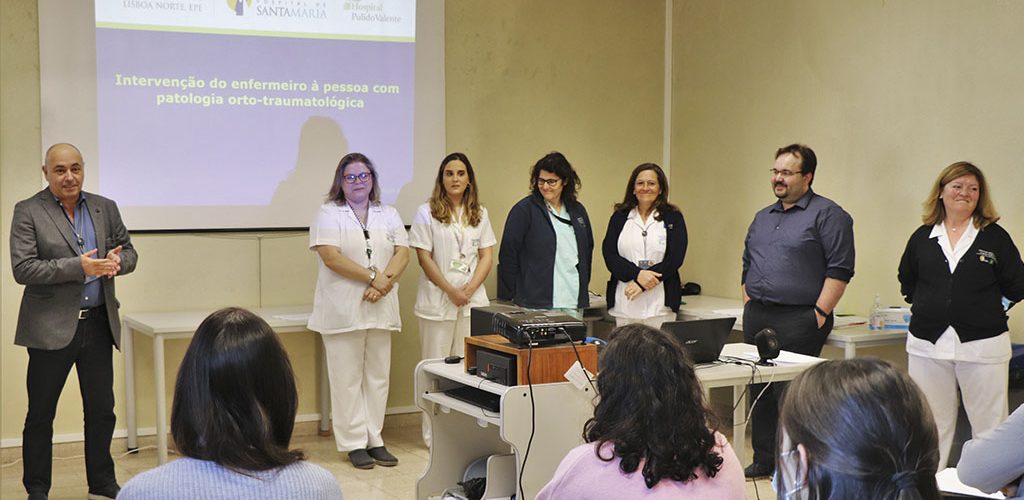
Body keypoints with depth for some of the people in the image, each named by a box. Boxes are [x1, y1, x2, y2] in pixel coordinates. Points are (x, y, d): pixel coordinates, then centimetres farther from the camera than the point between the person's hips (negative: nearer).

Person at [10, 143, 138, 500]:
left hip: (98, 324, 4)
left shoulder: (105, 208, 8)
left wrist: (117, 261, -11)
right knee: (41, 415, 7)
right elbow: (22, 268, -13)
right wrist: (79, 267, -21)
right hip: (52, 327, -4)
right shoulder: (28, 212, -5)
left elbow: (128, 250, 13)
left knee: (101, 411, 11)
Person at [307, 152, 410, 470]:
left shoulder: (389, 215, 15)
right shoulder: (329, 214, 1)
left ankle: (375, 440, 14)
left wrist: (384, 282, -13)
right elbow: (331, 257, -12)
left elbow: (402, 254, 5)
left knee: (378, 377, 7)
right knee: (348, 378, -1)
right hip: (342, 310, -4)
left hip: (380, 308, 4)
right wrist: (373, 276, -15)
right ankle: (354, 443, 6)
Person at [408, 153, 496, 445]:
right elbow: (424, 258, -5)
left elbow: (486, 257, 8)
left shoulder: (480, 214, 12)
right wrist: (451, 290, -11)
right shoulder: (428, 212, 1)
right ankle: (433, 433, 7)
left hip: (474, 300, 3)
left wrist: (469, 289, -8)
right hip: (438, 300, -3)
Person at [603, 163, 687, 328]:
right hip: (624, 302, 2)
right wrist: (638, 274, -14)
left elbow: (675, 258, -3)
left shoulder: (673, 217, 7)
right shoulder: (620, 217, 12)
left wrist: (642, 284, -11)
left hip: (660, 304, -2)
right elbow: (609, 254, 2)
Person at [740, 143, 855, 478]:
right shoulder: (763, 218, 19)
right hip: (757, 318, 7)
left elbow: (839, 270, -11)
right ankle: (764, 461, 20)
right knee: (760, 391, 10)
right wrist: (748, 303, 15)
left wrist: (820, 314, -15)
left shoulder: (827, 215, -4)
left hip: (798, 321, -7)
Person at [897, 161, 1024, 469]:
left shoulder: (995, 237, 2)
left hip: (982, 345, -2)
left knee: (989, 426, 1)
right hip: (928, 344, 2)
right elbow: (907, 283, 18)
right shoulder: (922, 237, 9)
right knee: (931, 425, 11)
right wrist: (929, 305, 10)